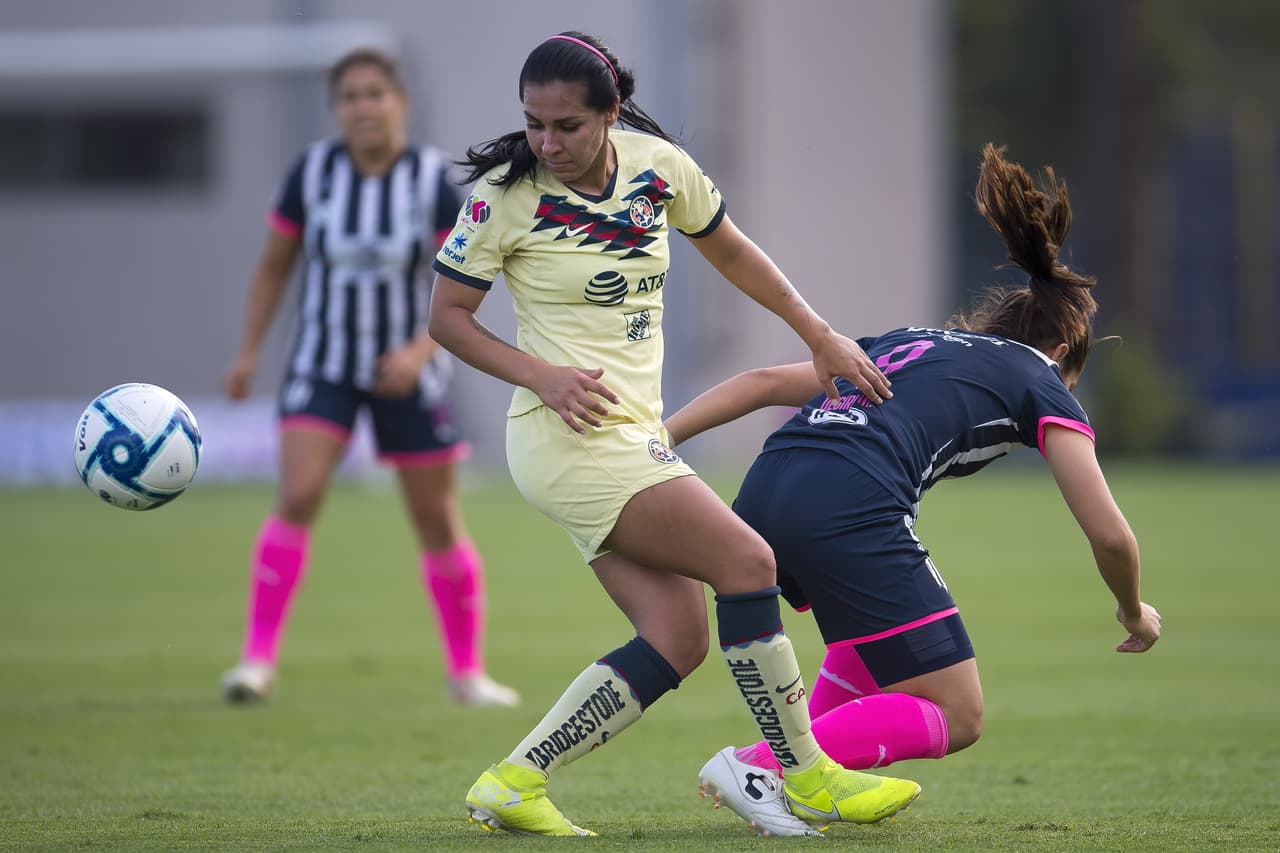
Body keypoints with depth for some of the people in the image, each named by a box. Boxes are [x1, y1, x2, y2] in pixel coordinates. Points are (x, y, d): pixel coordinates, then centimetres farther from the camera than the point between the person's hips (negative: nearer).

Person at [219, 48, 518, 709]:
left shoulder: (433, 179, -11)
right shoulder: (312, 172, -6)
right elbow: (274, 265, 6)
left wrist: (421, 349, -27)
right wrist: (249, 351, 3)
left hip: (408, 373, 0)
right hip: (323, 362, 0)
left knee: (438, 521, 7)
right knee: (297, 497, -19)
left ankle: (467, 671, 21)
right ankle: (257, 659, -18)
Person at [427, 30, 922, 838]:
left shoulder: (657, 165, 1)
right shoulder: (505, 195, -12)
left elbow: (730, 250, 18)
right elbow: (448, 315, -4)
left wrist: (821, 336, 17)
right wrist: (542, 376, -17)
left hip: (634, 434, 7)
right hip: (572, 435, -7)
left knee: (678, 640, -4)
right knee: (747, 561, -16)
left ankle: (512, 783, 1)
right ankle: (809, 778, -6)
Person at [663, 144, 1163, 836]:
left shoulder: (906, 342, 33)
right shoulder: (1041, 384, 17)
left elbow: (764, 381, 25)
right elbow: (1108, 533, 11)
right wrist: (1134, 613, 29)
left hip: (762, 494, 7)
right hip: (851, 513, -7)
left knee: (884, 625, 35)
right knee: (956, 718, 3)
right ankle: (756, 766, -11)